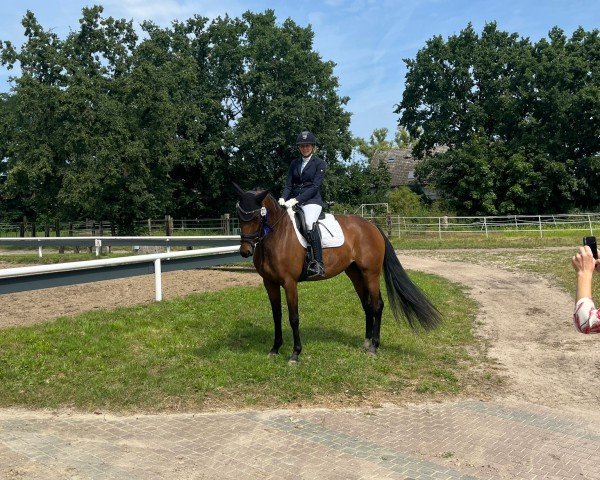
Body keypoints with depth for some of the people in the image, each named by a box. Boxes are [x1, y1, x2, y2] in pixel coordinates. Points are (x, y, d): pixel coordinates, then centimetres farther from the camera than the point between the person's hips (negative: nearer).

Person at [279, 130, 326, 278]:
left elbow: (315, 186, -9)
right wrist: (283, 198, -11)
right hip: (293, 201, 6)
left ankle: (317, 264, -35)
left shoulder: (319, 163, 2)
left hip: (312, 201, -6)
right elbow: (288, 184, 11)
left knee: (309, 223, -34)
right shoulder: (294, 163, 18)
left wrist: (296, 199, -20)